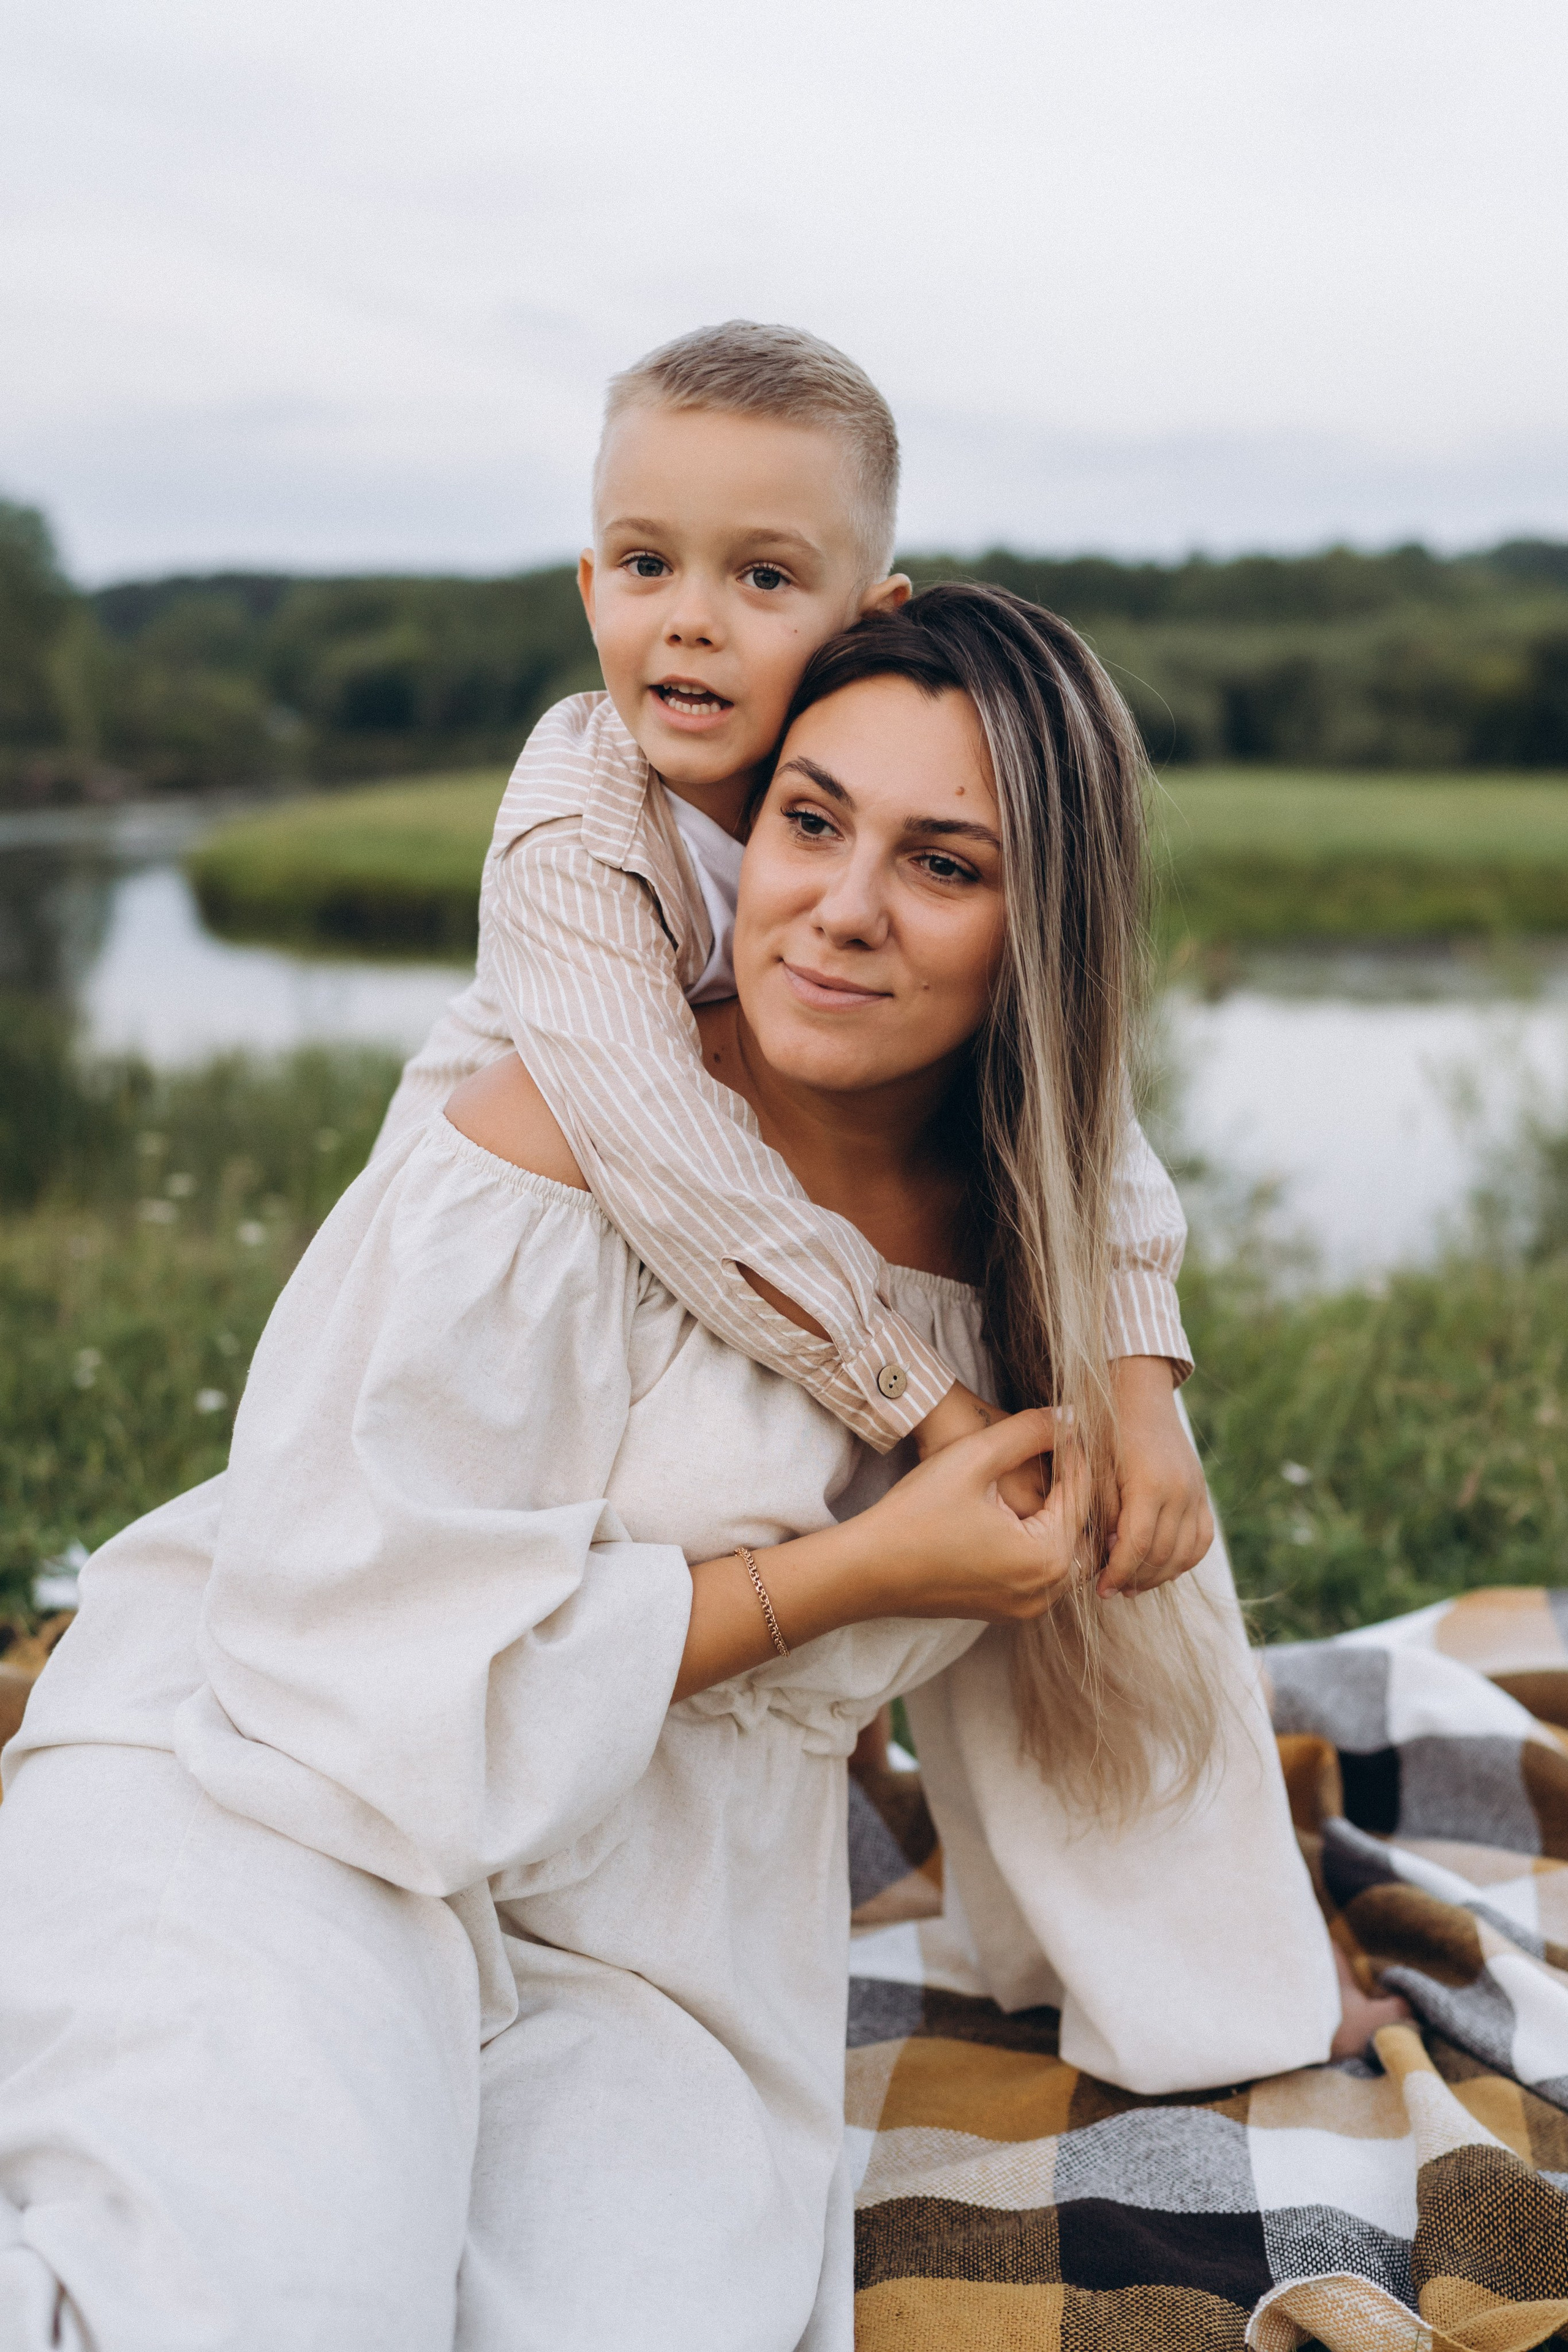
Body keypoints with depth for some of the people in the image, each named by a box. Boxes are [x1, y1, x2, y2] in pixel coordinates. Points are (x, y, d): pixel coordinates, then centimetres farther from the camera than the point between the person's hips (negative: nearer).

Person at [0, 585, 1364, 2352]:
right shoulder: (563, 1145, -15)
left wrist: (1221, 1980, 30)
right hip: (281, 1814, -5)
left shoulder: (1027, 1252, 3)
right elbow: (347, 1629, -17)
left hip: (660, 1957, 6)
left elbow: (1083, 1644, 18)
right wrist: (855, 1572, -14)